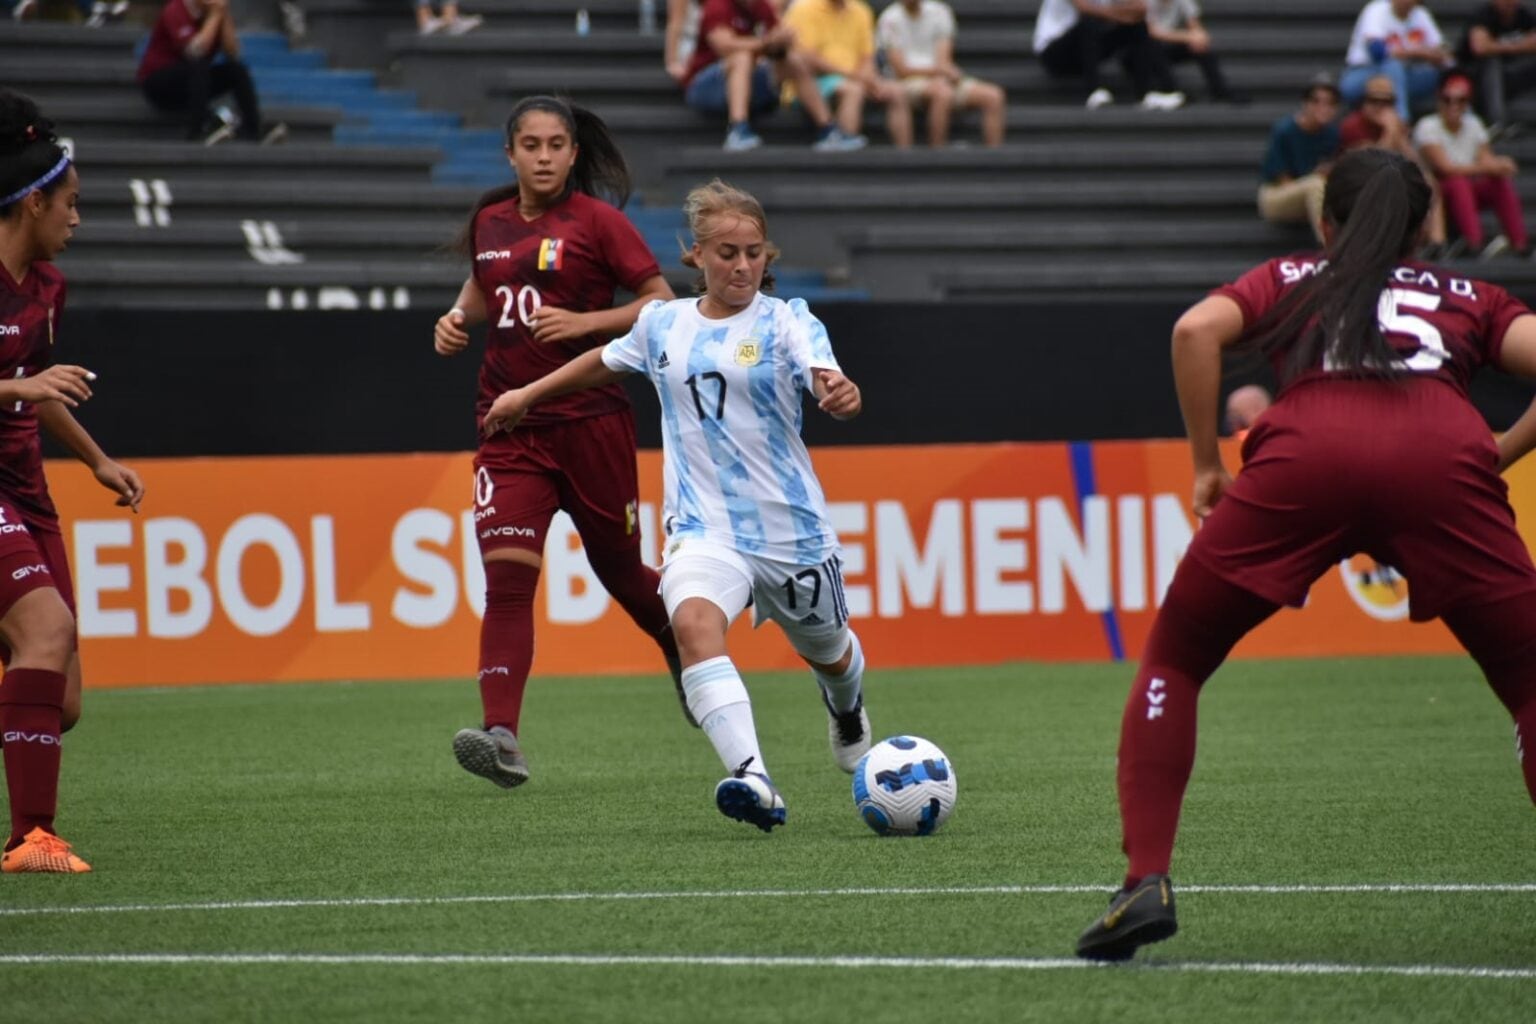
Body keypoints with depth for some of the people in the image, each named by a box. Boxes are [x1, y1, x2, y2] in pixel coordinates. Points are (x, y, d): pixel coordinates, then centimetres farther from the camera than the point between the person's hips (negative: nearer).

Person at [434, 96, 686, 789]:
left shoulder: (595, 221, -4)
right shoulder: (490, 223, 10)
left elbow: (662, 303, -6)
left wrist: (585, 321, -18)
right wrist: (458, 317, 8)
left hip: (590, 420, -3)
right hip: (510, 426, 3)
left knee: (620, 573, 10)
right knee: (506, 575, -14)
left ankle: (692, 663, 42)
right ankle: (501, 737, -23)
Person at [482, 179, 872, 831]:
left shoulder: (784, 323, -6)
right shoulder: (662, 325, 6)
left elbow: (824, 376, -25)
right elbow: (606, 362, 27)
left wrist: (841, 394, -49)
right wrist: (528, 395, 37)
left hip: (792, 527, -1)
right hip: (704, 526, 1)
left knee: (828, 654, 20)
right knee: (693, 623, -31)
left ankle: (846, 706, 61)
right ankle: (754, 780, -44)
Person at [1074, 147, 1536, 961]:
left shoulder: (1291, 280, 32)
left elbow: (1197, 330, 12)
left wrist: (1206, 464, 17)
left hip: (1305, 453, 0)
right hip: (1442, 455, 0)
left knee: (1173, 662, 17)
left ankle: (1146, 883, 2)